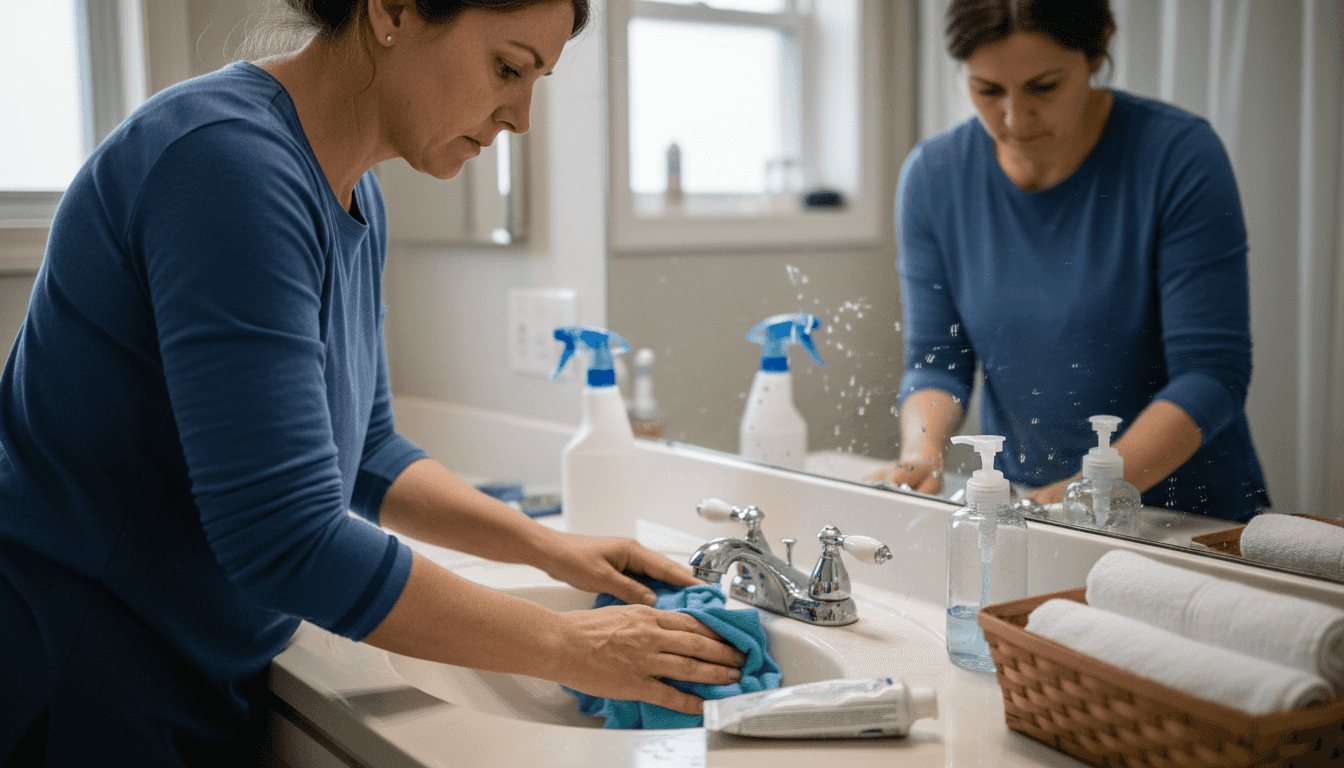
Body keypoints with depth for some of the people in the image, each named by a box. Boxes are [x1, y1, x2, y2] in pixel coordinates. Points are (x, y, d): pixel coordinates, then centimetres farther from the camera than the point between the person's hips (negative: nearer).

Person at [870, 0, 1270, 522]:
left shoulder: (1180, 154, -12)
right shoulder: (932, 176, -2)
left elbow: (1212, 375, -14)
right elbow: (936, 360, 2)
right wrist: (920, 451, -18)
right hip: (1022, 501, 1)